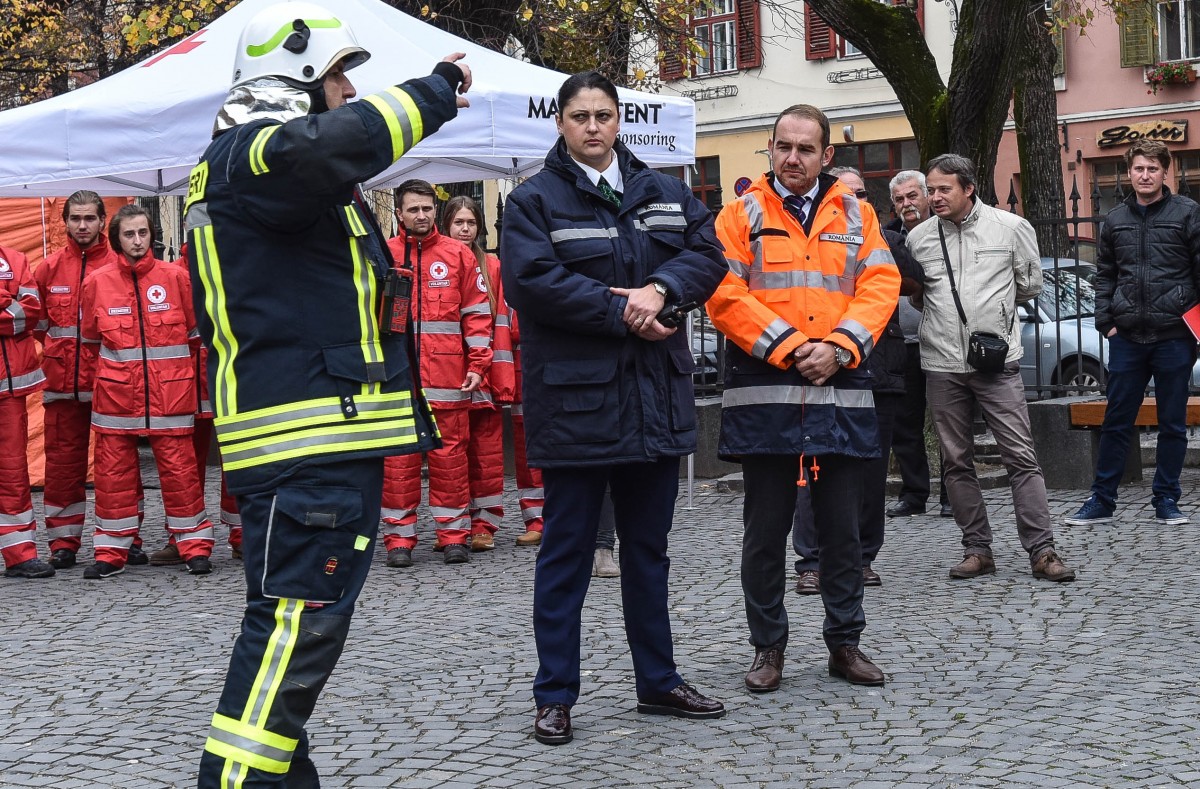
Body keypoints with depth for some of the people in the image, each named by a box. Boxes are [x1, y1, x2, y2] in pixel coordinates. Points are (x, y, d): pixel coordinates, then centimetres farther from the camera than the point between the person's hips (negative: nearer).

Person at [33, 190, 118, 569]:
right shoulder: (49, 269, 9)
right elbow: (38, 320, 18)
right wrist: (58, 349, 8)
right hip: (62, 381, 3)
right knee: (63, 459, 6)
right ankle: (63, 541, 12)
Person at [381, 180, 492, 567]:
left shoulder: (458, 254, 9)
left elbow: (476, 312, 8)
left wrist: (477, 364, 0)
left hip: (447, 373, 0)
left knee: (450, 453, 2)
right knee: (398, 455, 2)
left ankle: (453, 534, 11)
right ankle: (399, 537, 9)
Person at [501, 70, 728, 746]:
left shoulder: (666, 194, 12)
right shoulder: (535, 201, -2)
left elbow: (708, 254, 2)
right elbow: (532, 281, -16)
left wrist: (660, 288, -17)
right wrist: (621, 313, -17)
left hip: (656, 402, 5)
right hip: (574, 401, -5)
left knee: (649, 548, 15)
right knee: (567, 552, 3)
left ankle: (659, 680, 28)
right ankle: (556, 696, 13)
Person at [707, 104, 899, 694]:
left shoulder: (855, 215, 12)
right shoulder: (742, 214, 4)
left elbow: (880, 286, 3)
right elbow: (724, 294, -6)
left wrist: (839, 347, -12)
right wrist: (790, 348, -13)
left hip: (842, 394, 2)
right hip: (764, 395, -2)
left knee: (841, 528, 9)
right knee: (766, 529, 5)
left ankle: (845, 643, 22)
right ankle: (768, 647, 18)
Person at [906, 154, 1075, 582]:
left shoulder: (1012, 227, 0)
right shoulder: (918, 237, 6)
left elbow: (1030, 285, 10)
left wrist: (991, 302, 10)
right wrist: (942, 312, 8)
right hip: (942, 363, 3)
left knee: (1020, 456, -5)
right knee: (957, 461, 6)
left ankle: (1041, 550, -2)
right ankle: (978, 550, 15)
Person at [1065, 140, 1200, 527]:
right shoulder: (1116, 220, 10)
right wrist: (1106, 321, 4)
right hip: (1127, 337, 3)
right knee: (1116, 421, 6)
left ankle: (1166, 499, 16)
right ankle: (1101, 500, 13)